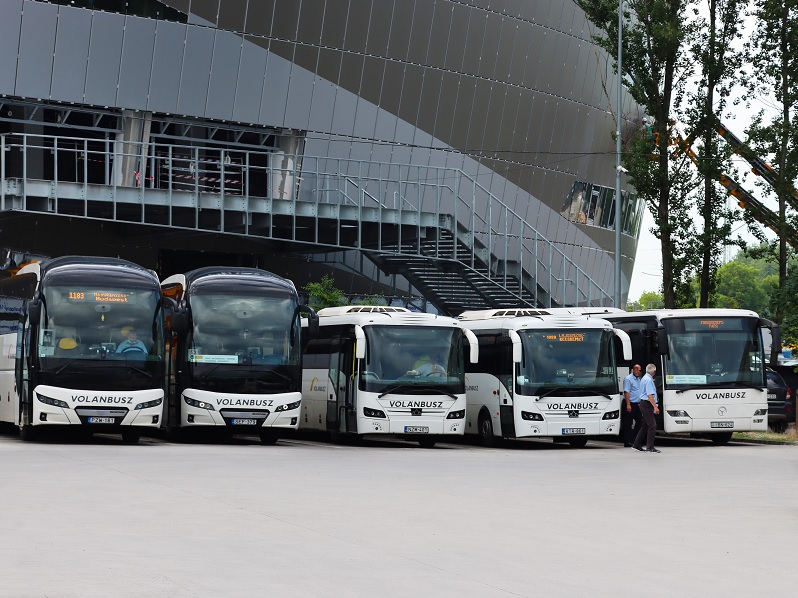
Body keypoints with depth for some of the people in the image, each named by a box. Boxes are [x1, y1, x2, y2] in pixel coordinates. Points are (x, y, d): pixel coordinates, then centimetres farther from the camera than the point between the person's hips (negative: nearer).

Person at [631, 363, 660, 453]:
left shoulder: (645, 378, 17)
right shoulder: (649, 380, -14)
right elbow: (650, 395, -22)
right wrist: (655, 407, -24)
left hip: (644, 404, 10)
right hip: (647, 404, -10)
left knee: (645, 426, 14)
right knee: (652, 425, -11)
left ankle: (636, 445, 17)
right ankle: (650, 447, -12)